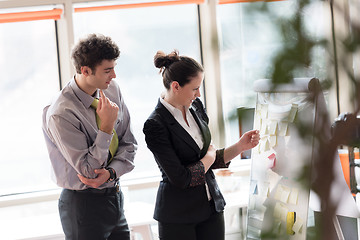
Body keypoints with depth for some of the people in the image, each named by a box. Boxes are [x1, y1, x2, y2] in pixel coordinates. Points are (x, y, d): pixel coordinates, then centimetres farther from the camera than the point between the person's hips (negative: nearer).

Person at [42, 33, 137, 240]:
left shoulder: (112, 89, -2)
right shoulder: (60, 115, -22)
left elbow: (129, 143, 4)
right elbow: (88, 170, -19)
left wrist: (111, 172, -15)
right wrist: (107, 127, -25)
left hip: (115, 197, 6)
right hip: (83, 205, -6)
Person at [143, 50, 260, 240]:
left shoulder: (195, 107, 4)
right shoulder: (155, 125, -19)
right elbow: (181, 178, -21)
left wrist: (240, 146, -4)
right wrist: (209, 157, -5)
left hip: (211, 206, 6)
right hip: (178, 217, -6)